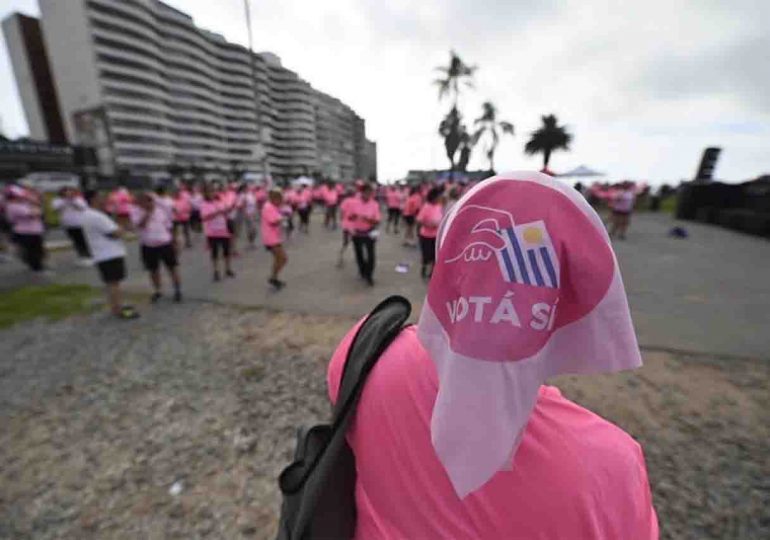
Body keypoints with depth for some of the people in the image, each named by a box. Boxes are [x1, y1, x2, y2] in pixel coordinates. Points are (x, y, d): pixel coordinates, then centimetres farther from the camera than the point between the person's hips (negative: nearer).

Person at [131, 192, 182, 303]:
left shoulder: (161, 207, 2)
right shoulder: (135, 211, -2)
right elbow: (139, 225, -20)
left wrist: (173, 242, 6)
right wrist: (148, 212, -22)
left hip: (165, 243, 0)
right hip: (148, 245, 1)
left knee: (172, 267, 3)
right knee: (153, 270, 12)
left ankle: (178, 290, 13)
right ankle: (158, 291, 28)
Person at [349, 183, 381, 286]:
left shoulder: (375, 204, -8)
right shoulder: (355, 203, -6)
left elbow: (377, 221, -9)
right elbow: (350, 218, 1)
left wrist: (368, 219, -27)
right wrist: (353, 216, -22)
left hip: (369, 233, -2)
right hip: (357, 233, 2)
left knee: (370, 254, -8)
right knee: (359, 254, 14)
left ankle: (369, 276, 6)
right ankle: (362, 272, 36)